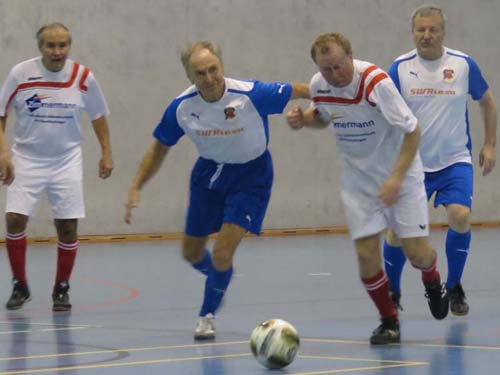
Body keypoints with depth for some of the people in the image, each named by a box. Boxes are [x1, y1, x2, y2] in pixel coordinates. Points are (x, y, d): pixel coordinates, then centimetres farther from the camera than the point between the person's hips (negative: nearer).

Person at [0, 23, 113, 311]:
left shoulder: (83, 77, -7)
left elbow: (98, 116, 9)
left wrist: (106, 153, 8)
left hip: (67, 161, 1)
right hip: (27, 160, -1)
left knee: (68, 227, -2)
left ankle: (61, 290, 14)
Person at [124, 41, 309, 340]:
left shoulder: (251, 95, -29)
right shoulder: (181, 108, -16)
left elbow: (302, 91, -20)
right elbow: (160, 147, -1)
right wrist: (136, 188, -4)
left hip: (251, 175, -4)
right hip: (209, 172, 4)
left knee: (222, 254, -14)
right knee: (192, 253, 13)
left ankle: (208, 315, 13)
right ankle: (220, 278, 50)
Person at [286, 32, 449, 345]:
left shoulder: (375, 82, -26)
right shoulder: (319, 85, -9)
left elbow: (412, 130, -20)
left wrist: (397, 177, -28)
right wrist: (303, 119, -8)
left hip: (400, 176, -4)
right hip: (358, 181, 4)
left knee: (417, 252, -5)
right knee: (367, 253, -8)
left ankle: (432, 281, 32)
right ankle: (389, 322, 12)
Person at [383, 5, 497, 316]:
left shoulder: (463, 64, -5)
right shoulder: (400, 68, -6)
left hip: (455, 161, -1)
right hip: (413, 163, 1)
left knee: (460, 216, -21)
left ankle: (454, 288, 1)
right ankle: (392, 293, 20)